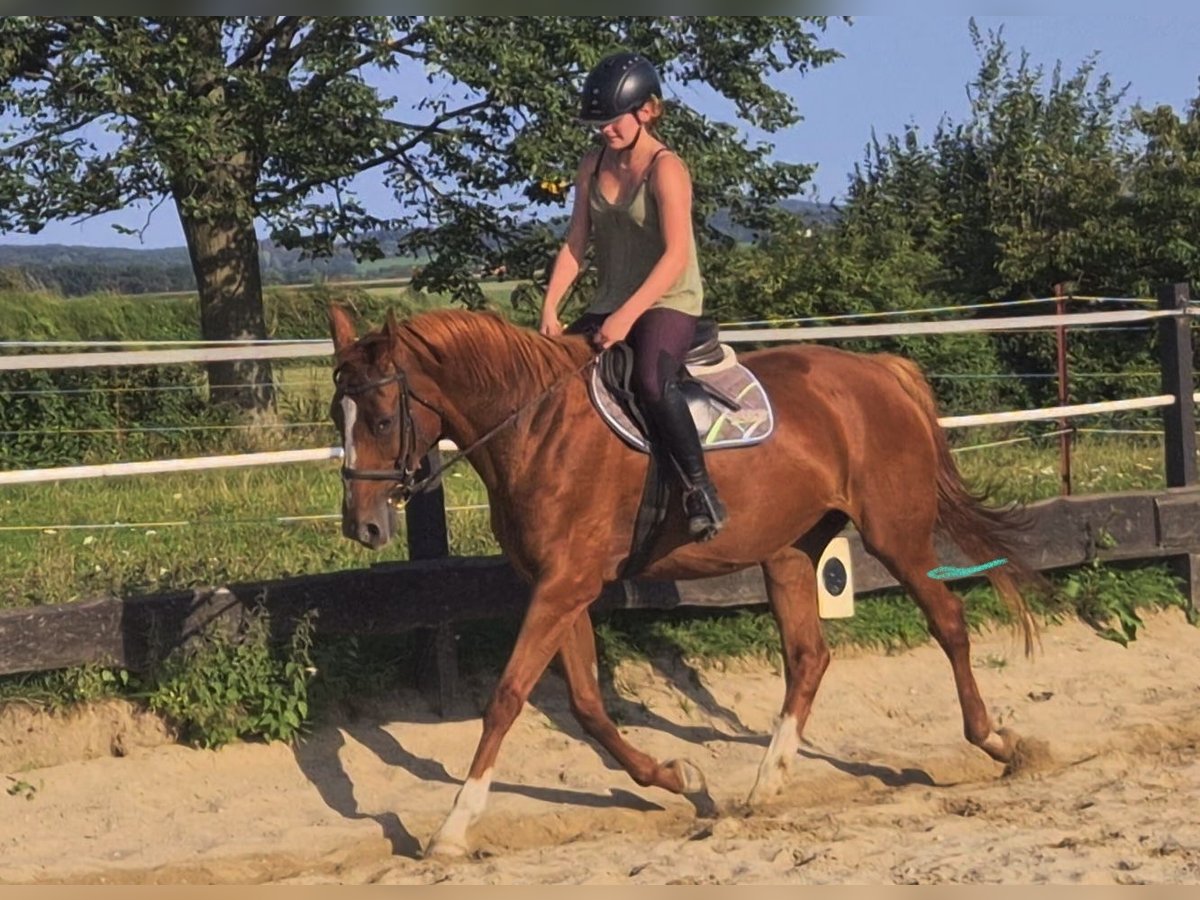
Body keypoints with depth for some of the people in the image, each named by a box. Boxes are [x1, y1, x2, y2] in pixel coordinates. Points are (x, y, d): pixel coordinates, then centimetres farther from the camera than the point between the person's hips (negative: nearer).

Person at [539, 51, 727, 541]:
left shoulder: (666, 169, -14)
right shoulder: (593, 167, 7)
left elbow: (676, 256, -22)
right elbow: (575, 244, 6)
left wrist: (627, 315, -28)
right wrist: (550, 308, -7)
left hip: (668, 302, -7)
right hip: (609, 306, 8)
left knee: (653, 381, -34)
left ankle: (700, 487, -23)